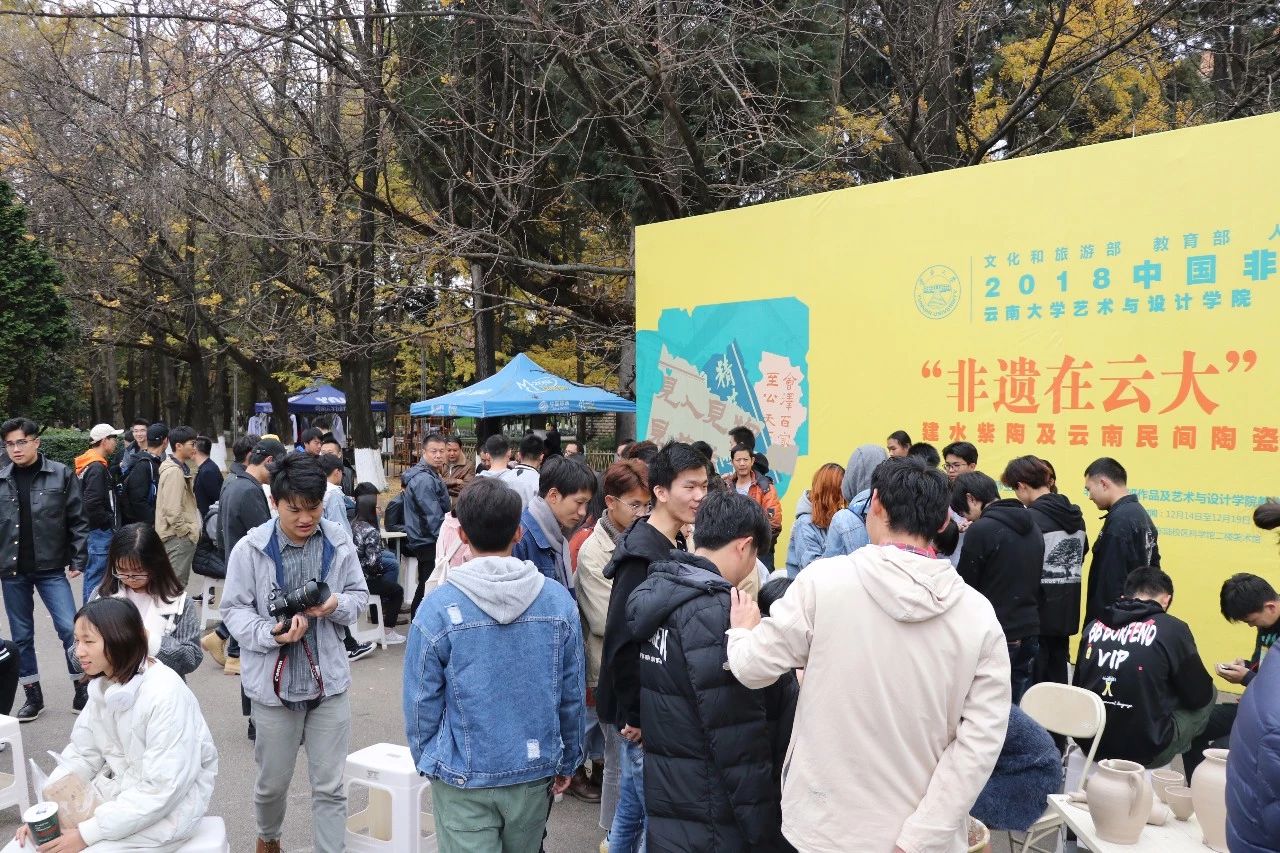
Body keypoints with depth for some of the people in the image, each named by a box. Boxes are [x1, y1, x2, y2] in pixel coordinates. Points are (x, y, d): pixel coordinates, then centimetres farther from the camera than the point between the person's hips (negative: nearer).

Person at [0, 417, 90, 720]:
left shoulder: (61, 474, -4)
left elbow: (77, 520, -2)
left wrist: (77, 560, -5)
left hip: (51, 568, -2)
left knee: (70, 629, -6)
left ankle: (82, 692, 11)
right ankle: (33, 696, 25)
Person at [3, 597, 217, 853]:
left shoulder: (166, 695, -25)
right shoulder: (102, 684, 1)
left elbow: (162, 791, -25)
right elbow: (82, 754, 6)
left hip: (165, 807, -7)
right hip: (116, 791, 7)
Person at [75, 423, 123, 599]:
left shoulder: (90, 464, 13)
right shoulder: (97, 467, -18)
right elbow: (93, 504, -25)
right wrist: (109, 522, -14)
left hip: (97, 530, 10)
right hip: (100, 531, -10)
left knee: (93, 574, 18)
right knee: (96, 576, -5)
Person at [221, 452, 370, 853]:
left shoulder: (339, 542, -6)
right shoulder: (250, 548, -11)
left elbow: (360, 595, 5)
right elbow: (234, 610, -5)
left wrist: (337, 605, -17)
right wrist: (272, 633, -21)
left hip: (329, 680, 1)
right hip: (274, 682, 0)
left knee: (330, 786, 7)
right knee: (272, 781, 20)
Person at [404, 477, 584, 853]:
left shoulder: (438, 607, -15)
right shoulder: (559, 601, -8)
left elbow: (422, 701, -7)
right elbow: (571, 695, 0)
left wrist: (425, 761, 9)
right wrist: (566, 762, 13)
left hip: (463, 779, -3)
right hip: (535, 772, 3)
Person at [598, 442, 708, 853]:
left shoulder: (675, 545, 9)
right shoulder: (643, 554, -21)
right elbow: (623, 641, -23)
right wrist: (636, 715, -19)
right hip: (643, 712, -9)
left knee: (631, 810, 19)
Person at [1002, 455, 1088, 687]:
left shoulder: (1031, 518, -16)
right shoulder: (1076, 516, 8)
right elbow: (1082, 555, 15)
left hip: (1039, 612, -7)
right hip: (1067, 611, 7)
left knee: (1033, 685, 2)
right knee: (1058, 679, 16)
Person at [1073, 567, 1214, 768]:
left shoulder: (1094, 625, 4)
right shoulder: (1172, 629, -8)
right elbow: (1199, 696, 1)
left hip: (1089, 742, 5)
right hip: (1144, 749, -5)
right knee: (1209, 693, 20)